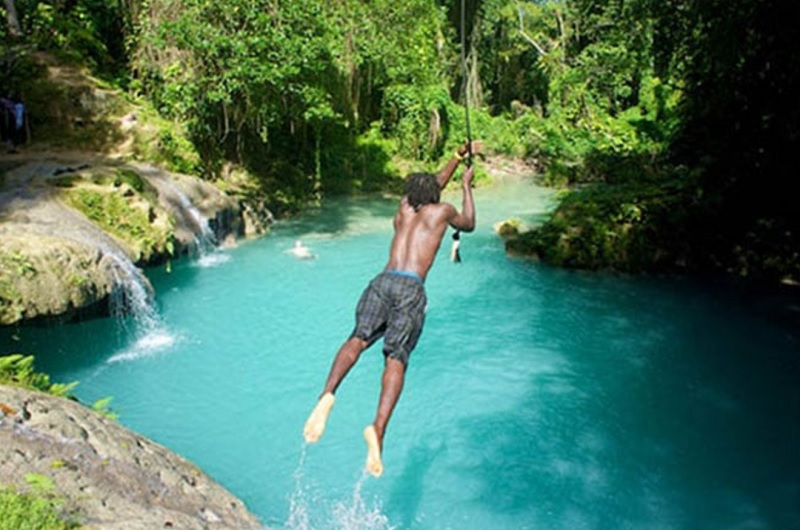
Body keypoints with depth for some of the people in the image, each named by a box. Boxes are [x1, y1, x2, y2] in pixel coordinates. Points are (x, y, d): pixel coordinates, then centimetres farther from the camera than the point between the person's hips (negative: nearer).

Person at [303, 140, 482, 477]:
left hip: (382, 281, 3)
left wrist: (458, 157, 62)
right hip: (410, 287, -3)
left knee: (357, 339, -10)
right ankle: (378, 427, -29)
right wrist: (466, 186, 52)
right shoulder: (442, 211, 19)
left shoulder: (404, 209, 30)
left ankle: (328, 393, -37)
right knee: (396, 359, -11)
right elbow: (468, 224, 41)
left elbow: (432, 185, 49)